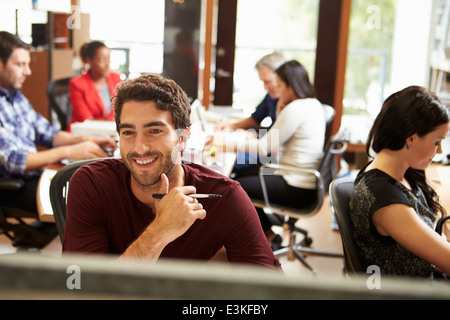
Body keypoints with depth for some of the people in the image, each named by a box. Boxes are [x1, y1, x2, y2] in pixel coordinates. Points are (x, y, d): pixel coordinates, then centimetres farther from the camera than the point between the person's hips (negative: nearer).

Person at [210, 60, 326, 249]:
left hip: (297, 190, -11)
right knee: (243, 174, 18)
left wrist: (226, 141, -8)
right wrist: (281, 112, 7)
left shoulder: (295, 109, -19)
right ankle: (267, 233, 25)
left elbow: (264, 148, -15)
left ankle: (267, 236, 16)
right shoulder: (314, 105, 12)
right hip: (308, 183, 11)